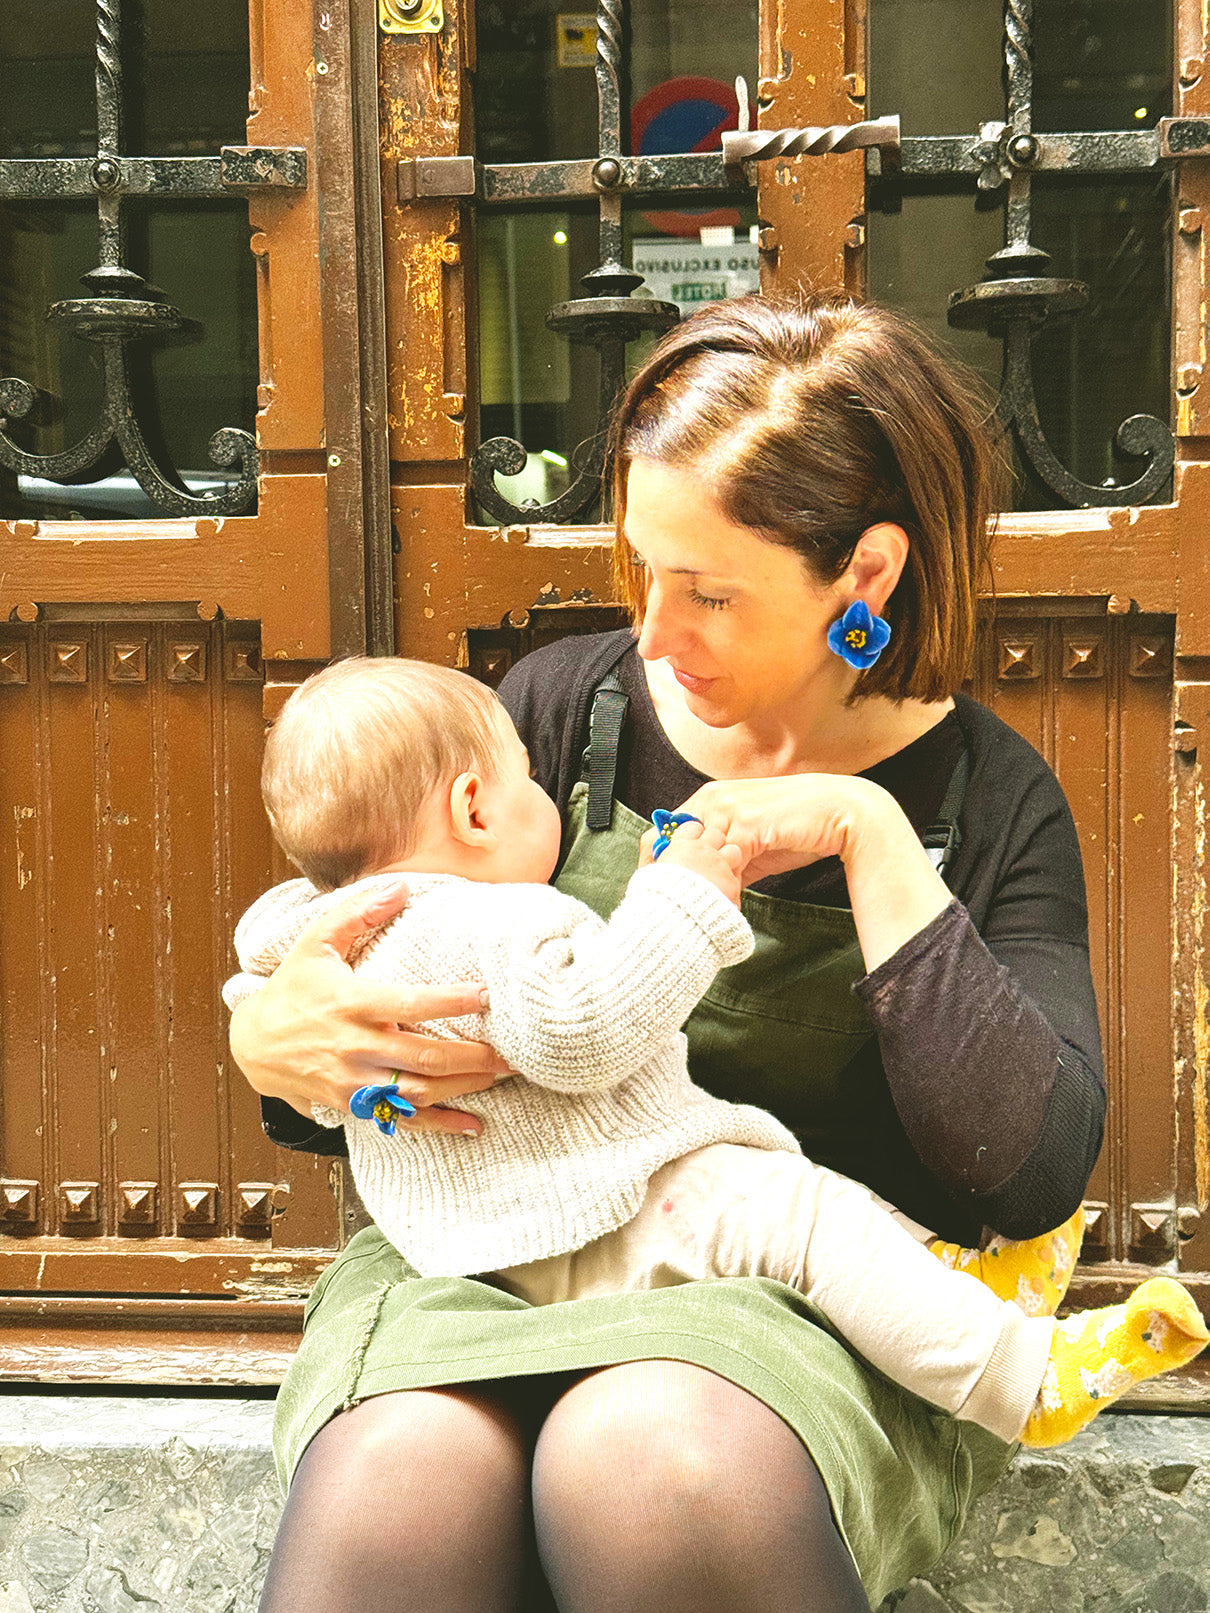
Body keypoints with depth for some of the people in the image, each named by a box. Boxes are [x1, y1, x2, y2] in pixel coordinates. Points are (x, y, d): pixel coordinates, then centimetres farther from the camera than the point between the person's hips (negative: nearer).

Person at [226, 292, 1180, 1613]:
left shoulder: (988, 797, 2)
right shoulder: (563, 704, 6)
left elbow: (1036, 1174, -10)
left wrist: (874, 840, -13)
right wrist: (272, 1044, -14)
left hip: (815, 1298, 0)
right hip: (498, 1251, 1)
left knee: (651, 1464, -36)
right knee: (390, 1484, -36)